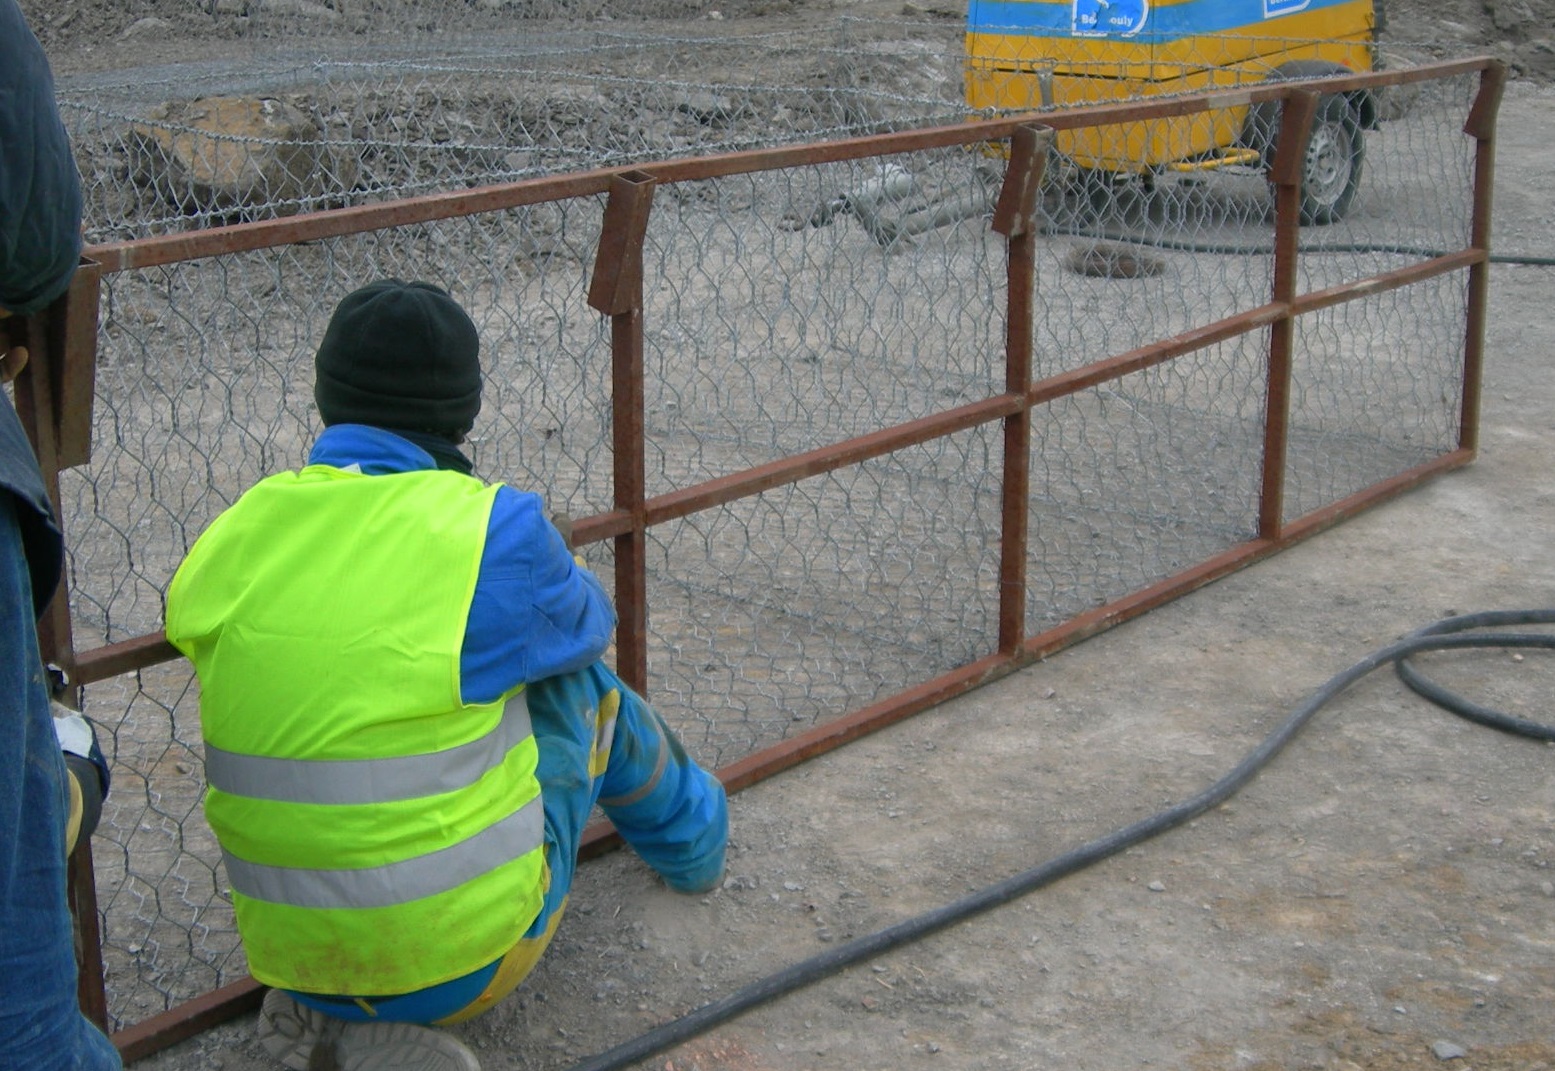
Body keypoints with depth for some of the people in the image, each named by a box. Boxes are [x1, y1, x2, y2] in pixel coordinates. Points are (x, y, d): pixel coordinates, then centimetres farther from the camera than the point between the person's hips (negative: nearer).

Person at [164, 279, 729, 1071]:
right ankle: (689, 841, 45)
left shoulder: (231, 539, -4)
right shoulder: (494, 529, -14)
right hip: (470, 958, -4)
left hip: (288, 959, 4)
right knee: (582, 681, 18)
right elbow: (584, 625, 6)